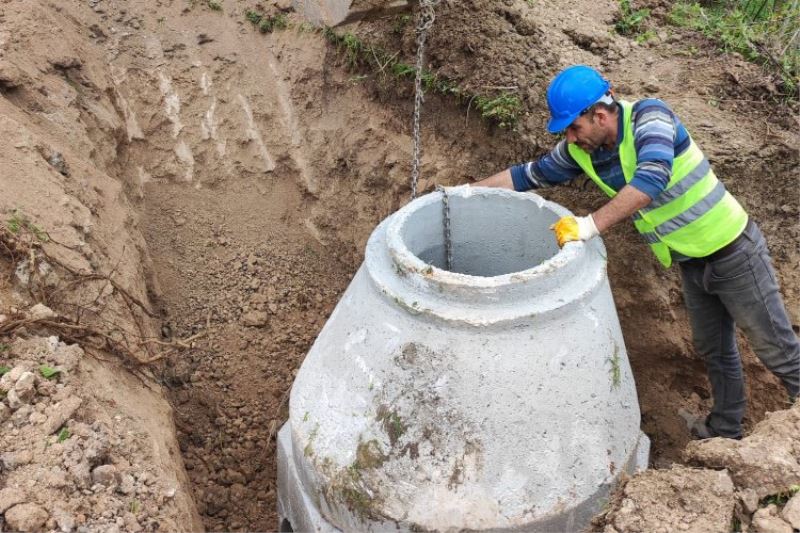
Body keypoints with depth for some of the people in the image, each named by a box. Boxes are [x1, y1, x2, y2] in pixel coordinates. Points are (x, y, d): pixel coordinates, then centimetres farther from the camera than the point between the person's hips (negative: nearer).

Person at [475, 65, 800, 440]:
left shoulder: (648, 116, -25)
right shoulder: (580, 151, -6)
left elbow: (652, 179, -42)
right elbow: (529, 175, 5)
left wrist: (590, 225, -45)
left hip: (732, 251, -7)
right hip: (691, 265, 7)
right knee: (712, 350, 23)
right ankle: (725, 427, 41)